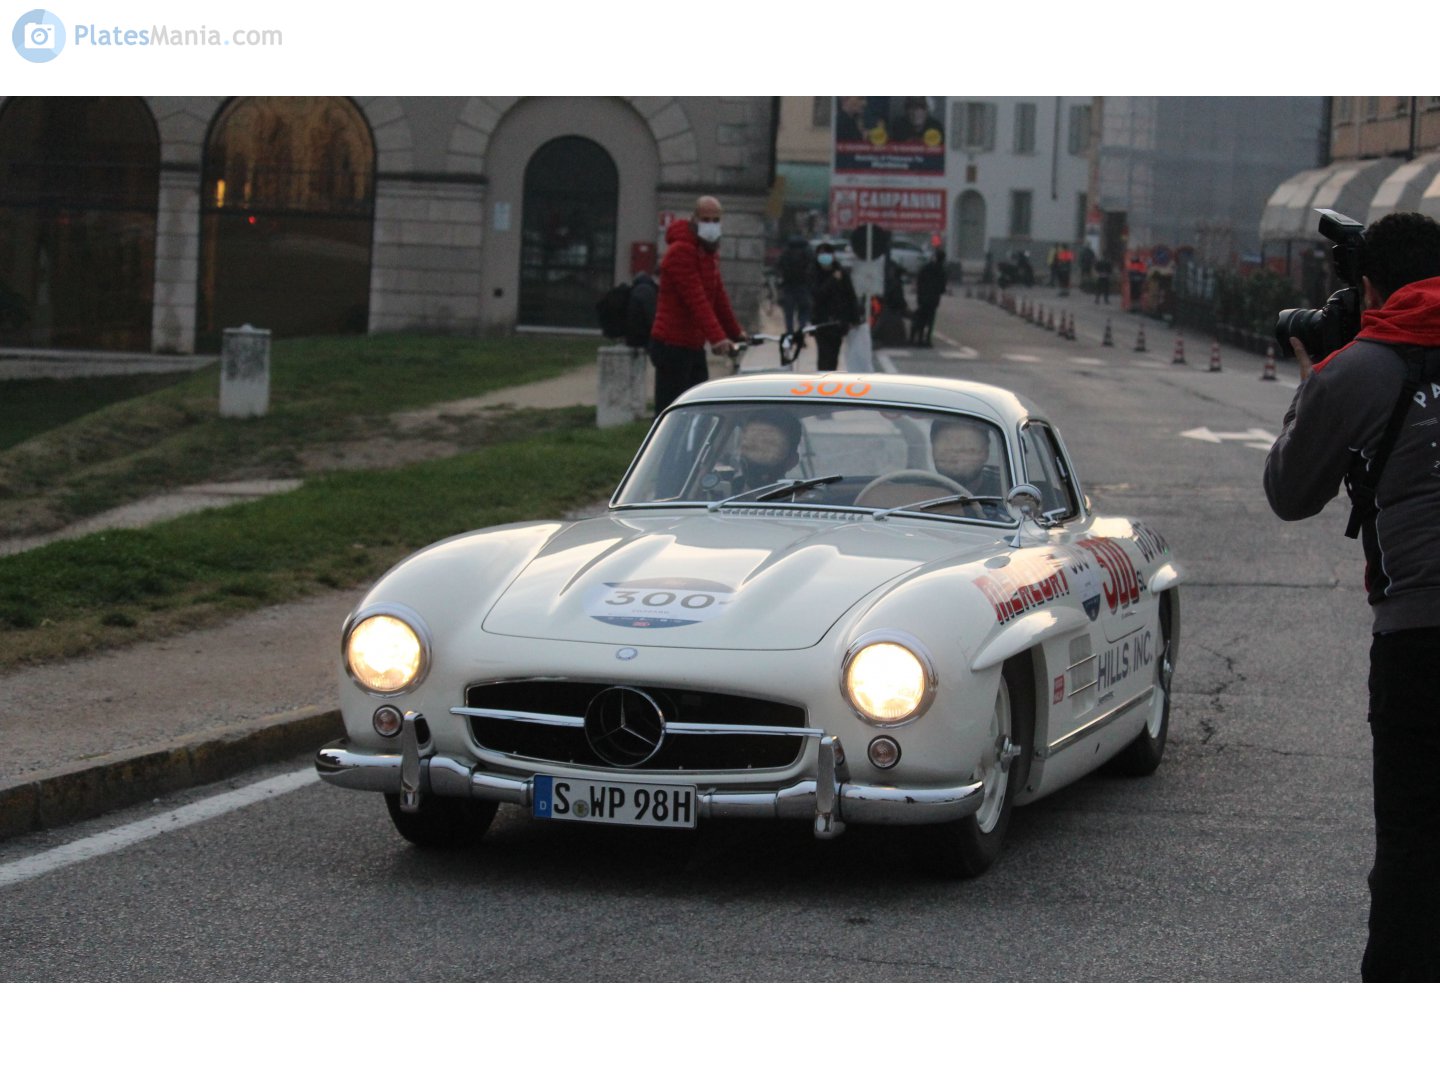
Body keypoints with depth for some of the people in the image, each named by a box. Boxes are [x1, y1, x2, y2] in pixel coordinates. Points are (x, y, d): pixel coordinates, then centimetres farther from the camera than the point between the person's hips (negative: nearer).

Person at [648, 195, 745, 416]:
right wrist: (717, 337, -34)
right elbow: (696, 300, -26)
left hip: (694, 345, 10)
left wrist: (735, 333, 25)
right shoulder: (681, 251, -17)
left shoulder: (709, 251, 14)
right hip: (673, 346, -10)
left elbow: (719, 296, 22)